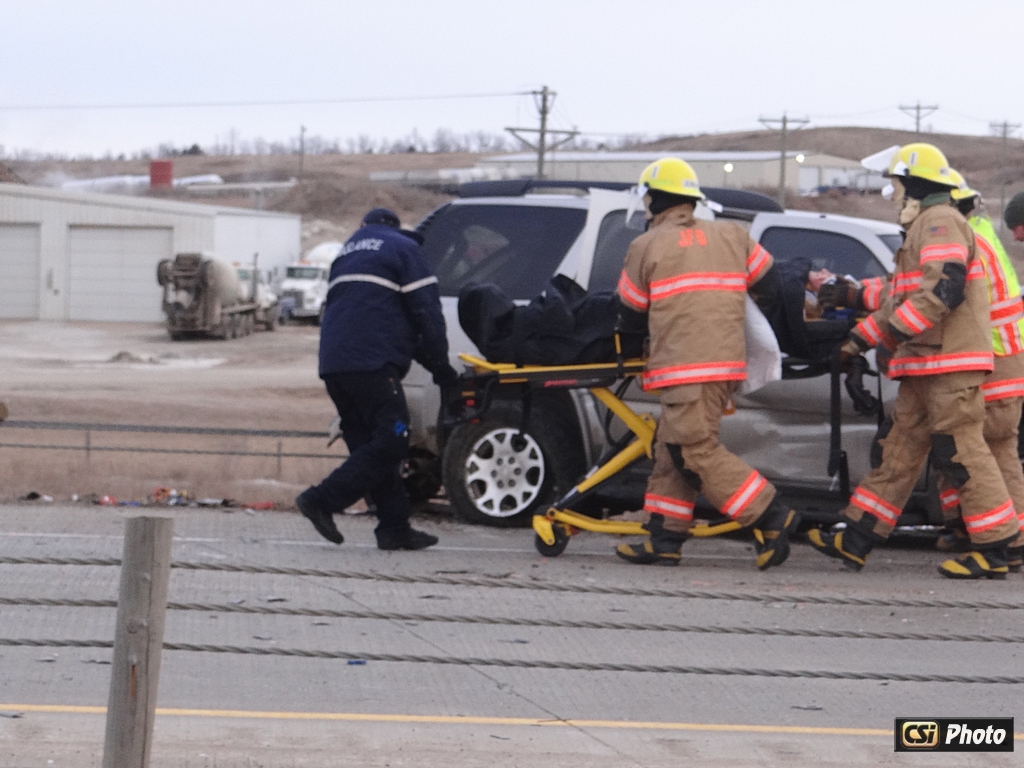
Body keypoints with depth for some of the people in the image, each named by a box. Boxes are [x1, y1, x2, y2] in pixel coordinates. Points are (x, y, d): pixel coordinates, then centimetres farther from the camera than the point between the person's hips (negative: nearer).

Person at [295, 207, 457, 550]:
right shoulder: (403, 248, 7)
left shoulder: (347, 253, 28)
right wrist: (441, 367, 5)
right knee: (390, 442, -9)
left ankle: (395, 528, 5)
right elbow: (426, 312, -2)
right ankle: (322, 501, -15)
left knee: (371, 447, 9)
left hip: (332, 364, 8)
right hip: (372, 364, -8)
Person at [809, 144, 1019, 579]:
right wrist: (861, 337, 26)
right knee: (899, 452, 9)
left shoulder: (940, 222, -10)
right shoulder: (924, 228, 24)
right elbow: (902, 298, 29)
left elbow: (944, 289, -24)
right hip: (925, 368, 11)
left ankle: (994, 553, -6)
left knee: (961, 453, -10)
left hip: (949, 365, -11)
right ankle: (855, 541, 11)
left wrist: (893, 333, -22)